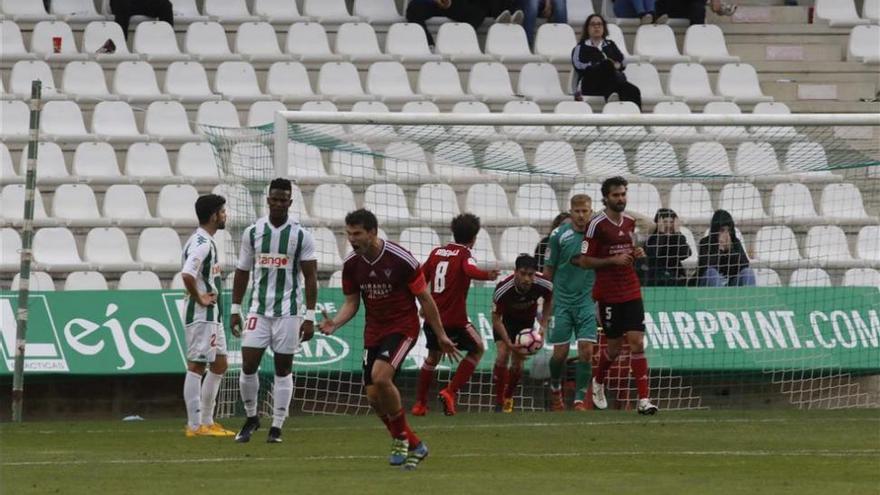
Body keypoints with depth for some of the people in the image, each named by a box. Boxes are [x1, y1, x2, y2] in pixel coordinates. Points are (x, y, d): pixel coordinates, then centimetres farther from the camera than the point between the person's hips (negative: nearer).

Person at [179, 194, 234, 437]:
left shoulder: (205, 241, 15)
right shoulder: (201, 244, -17)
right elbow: (187, 275, -31)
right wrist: (199, 298, -20)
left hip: (211, 316, 11)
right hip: (201, 316, -11)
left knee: (219, 365, 14)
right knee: (196, 367, -7)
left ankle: (207, 422, 19)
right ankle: (195, 425, -5)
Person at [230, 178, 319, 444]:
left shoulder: (301, 235, -3)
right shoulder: (252, 232, 3)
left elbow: (310, 277, -3)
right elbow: (242, 272, 11)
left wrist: (310, 317, -8)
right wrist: (235, 309, 7)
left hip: (288, 311, -2)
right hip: (258, 309, 2)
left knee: (283, 369, 2)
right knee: (248, 365, -6)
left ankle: (277, 427, 8)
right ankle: (251, 417, 15)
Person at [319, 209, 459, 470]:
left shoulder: (401, 259, -17)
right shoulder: (351, 264, -3)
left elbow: (425, 298, -8)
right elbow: (351, 303, 6)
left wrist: (441, 336, -3)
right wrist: (335, 323, -15)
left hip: (403, 326, -6)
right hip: (374, 330, 6)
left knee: (380, 376, -28)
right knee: (373, 396, 0)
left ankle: (401, 438, -8)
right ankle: (414, 446, 18)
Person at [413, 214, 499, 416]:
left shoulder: (436, 253, 10)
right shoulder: (464, 255, -7)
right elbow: (470, 270, -30)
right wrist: (487, 275, -50)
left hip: (433, 316, 6)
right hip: (455, 319, -6)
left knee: (433, 355, 26)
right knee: (477, 349, 15)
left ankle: (420, 404, 25)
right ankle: (450, 392, 2)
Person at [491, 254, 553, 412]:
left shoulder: (544, 285, -30)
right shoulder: (502, 289, -37)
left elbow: (549, 300, -3)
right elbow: (496, 320, -25)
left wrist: (543, 325, -9)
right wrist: (509, 344, -33)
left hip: (526, 322, 2)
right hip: (505, 320, -2)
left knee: (517, 365, -1)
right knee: (502, 356, -22)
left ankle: (508, 398, 27)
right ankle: (499, 404, -11)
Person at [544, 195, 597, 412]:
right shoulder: (559, 235, -3)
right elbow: (548, 270, 4)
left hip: (587, 301, 1)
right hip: (562, 301, -1)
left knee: (586, 351, -10)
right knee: (560, 353, 2)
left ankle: (580, 399, -2)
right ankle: (555, 389, 30)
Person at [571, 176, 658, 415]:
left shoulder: (630, 222, 9)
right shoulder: (597, 224, -10)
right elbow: (584, 260, -10)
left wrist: (635, 253, 2)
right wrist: (614, 260, -19)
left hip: (631, 292, 5)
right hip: (609, 294, -5)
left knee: (637, 342, -6)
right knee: (614, 346, 4)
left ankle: (643, 399, -10)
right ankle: (598, 382, 35)